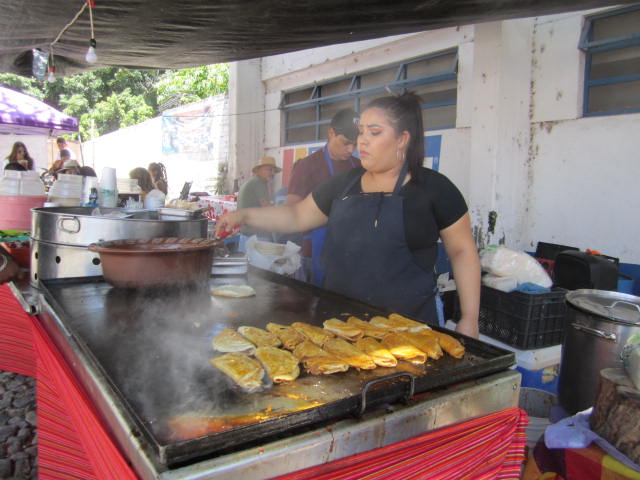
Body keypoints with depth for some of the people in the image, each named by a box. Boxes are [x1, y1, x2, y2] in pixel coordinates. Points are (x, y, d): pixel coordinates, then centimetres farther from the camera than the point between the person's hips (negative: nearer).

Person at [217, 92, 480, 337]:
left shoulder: (433, 188, -4)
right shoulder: (344, 183, 8)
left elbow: (462, 251, -2)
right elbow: (298, 216, 15)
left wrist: (469, 320, -6)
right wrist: (244, 215, 4)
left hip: (408, 324, -3)